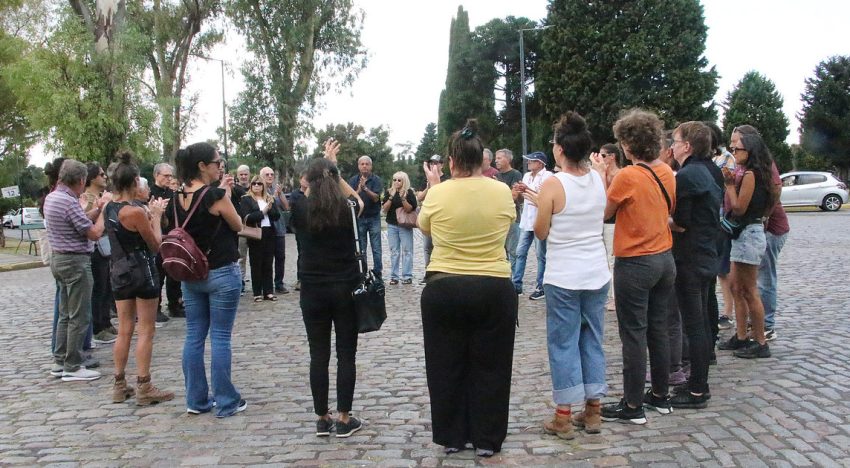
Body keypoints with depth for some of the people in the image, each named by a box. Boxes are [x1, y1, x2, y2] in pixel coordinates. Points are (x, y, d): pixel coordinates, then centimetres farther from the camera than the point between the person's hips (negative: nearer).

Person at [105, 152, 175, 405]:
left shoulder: (109, 208, 4)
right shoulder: (136, 211, -19)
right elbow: (156, 244, -11)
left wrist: (149, 213, 9)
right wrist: (156, 216, -2)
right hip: (142, 272, -7)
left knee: (124, 330, 13)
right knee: (145, 331, 0)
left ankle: (119, 386, 18)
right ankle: (144, 389, 4)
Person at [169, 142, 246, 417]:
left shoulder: (178, 198, 2)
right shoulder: (216, 195, -17)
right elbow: (238, 226, -4)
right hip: (221, 274, -6)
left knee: (194, 337, 11)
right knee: (220, 338, 0)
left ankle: (196, 400, 18)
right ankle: (226, 402, 8)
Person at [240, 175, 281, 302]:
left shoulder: (269, 199, 14)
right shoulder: (246, 199, 1)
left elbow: (277, 216, 7)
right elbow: (247, 217, -12)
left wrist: (270, 208, -12)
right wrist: (263, 211, -11)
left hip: (269, 234, 4)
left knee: (268, 264, 6)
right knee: (256, 264, 0)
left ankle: (268, 292, 11)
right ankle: (257, 293, 5)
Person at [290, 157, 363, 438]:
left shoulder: (300, 209, -5)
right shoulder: (347, 207, -4)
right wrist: (330, 166, 27)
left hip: (313, 290, 0)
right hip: (346, 288, 0)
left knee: (318, 356, 7)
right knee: (346, 354, 5)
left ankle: (322, 419, 13)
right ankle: (344, 419, 7)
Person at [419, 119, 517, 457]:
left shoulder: (438, 193, -8)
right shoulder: (502, 192, -5)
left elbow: (424, 226, 12)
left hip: (443, 290, 0)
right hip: (494, 290, 1)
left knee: (447, 366, 13)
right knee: (490, 368, 12)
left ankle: (451, 438, 23)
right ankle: (486, 441, 19)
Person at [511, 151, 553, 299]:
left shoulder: (547, 176, -7)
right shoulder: (527, 176, 13)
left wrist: (528, 190, -19)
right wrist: (518, 191, -2)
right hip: (526, 220, 7)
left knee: (541, 256, 0)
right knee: (520, 253, 7)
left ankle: (541, 287, 8)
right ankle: (516, 284, 13)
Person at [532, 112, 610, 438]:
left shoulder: (553, 184, -14)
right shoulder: (599, 180, 1)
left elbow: (541, 233, -6)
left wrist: (540, 205, 11)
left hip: (563, 277, -5)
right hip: (597, 273, 5)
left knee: (563, 342, 4)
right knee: (593, 340, 13)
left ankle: (564, 416, 8)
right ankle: (592, 411, 20)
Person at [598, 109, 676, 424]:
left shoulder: (626, 177, -18)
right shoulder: (666, 173, 3)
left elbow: (604, 213, -6)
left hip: (634, 263, -7)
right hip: (665, 259, 7)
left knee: (633, 335, 0)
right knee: (658, 330, 15)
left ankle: (633, 406, 6)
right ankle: (660, 396, 25)